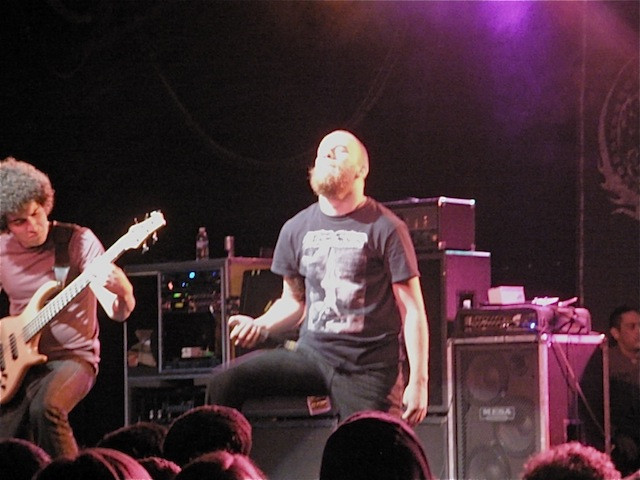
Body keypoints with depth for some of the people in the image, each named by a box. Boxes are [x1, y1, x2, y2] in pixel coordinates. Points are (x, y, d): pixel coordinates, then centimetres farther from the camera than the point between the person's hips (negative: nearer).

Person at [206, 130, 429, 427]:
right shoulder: (297, 229, 10)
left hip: (367, 368, -4)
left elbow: (413, 311, -6)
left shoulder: (386, 229, -5)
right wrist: (261, 326, 0)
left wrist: (418, 381, -13)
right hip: (311, 354, 4)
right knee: (225, 381, -14)